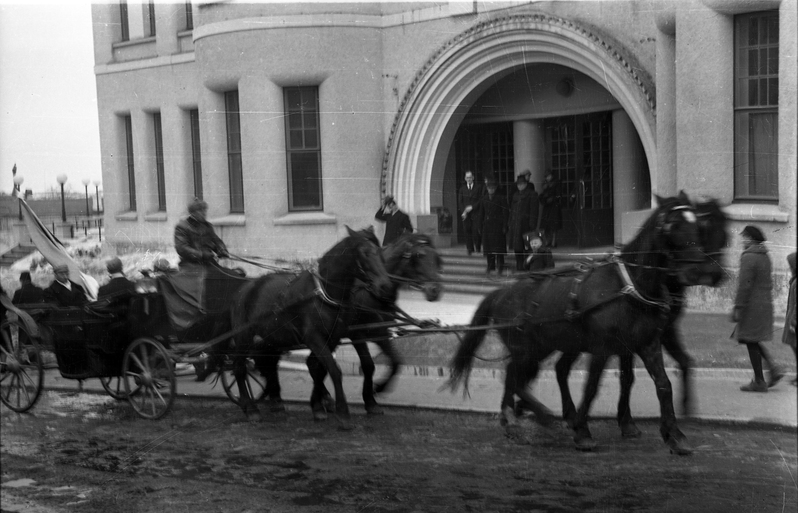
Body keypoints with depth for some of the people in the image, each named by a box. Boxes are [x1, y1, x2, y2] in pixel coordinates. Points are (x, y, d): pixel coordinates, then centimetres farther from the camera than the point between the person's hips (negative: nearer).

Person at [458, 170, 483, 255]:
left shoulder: (478, 188, 8)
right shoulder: (462, 189, 14)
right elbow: (460, 202, 9)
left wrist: (472, 207, -9)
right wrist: (463, 212, -6)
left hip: (476, 213, -2)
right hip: (466, 214, 2)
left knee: (476, 230, -11)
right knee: (467, 231, -3)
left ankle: (478, 247, 2)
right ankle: (470, 249, 2)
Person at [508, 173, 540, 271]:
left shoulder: (532, 194, -1)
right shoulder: (515, 195, 18)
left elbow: (534, 211, -7)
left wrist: (532, 225, -14)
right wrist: (510, 224, 12)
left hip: (525, 224, -6)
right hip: (515, 224, 6)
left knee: (526, 245, -5)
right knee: (516, 246, 6)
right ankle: (519, 265, 15)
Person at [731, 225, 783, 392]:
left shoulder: (748, 257, -15)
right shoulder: (765, 256, 13)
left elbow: (744, 285, -19)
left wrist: (737, 308, -17)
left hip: (752, 306, -9)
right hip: (766, 302, 9)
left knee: (751, 341, -1)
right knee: (754, 341, 19)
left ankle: (759, 382, 2)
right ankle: (774, 369, 7)